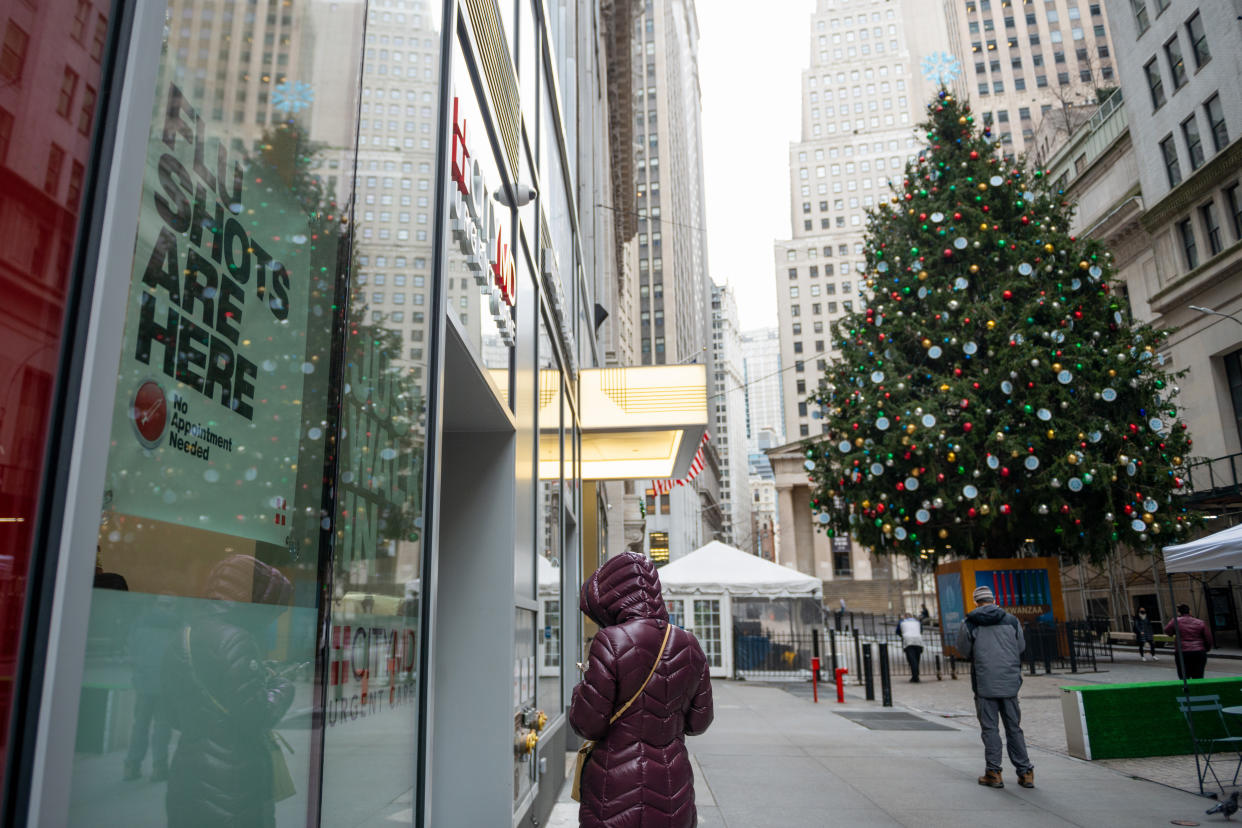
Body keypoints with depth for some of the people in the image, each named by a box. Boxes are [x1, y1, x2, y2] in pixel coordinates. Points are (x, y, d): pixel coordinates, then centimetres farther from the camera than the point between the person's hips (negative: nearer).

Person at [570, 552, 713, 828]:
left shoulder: (610, 643, -17)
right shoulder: (689, 646, 0)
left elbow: (587, 725, -13)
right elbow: (699, 721, 8)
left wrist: (580, 691, 6)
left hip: (616, 796, -5)